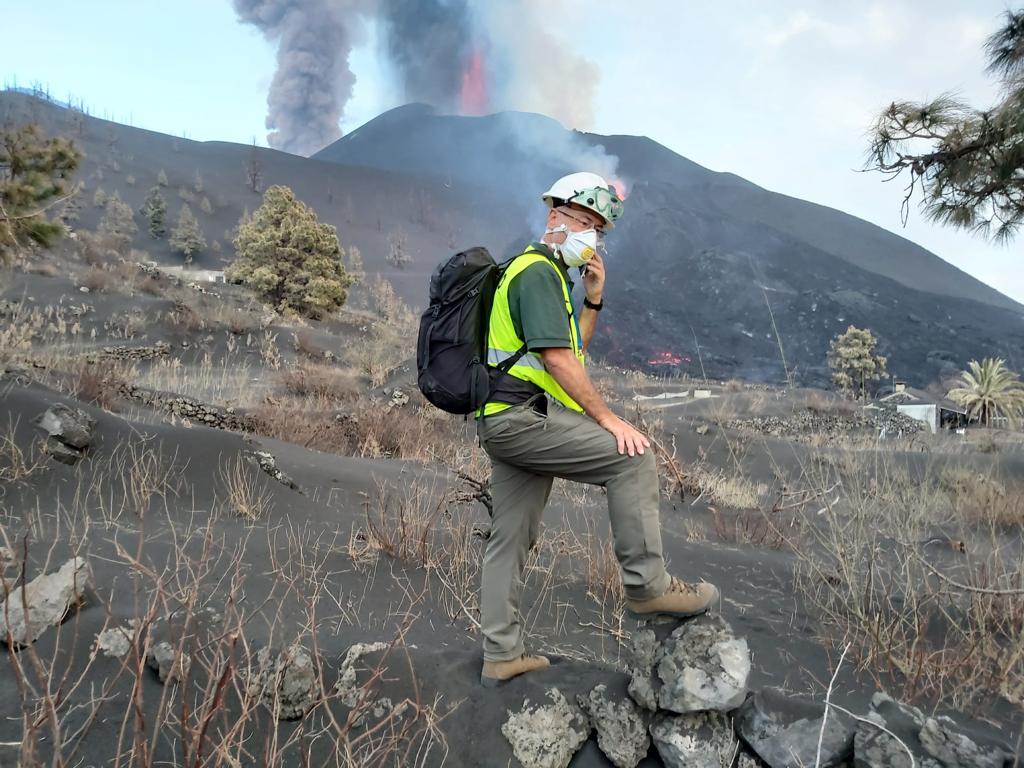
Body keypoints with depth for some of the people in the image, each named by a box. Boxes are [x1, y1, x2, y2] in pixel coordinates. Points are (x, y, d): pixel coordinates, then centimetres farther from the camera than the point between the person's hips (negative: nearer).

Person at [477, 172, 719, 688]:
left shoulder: (544, 273, 25)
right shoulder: (538, 270, -8)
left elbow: (574, 350, 24)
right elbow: (556, 358, -19)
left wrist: (593, 300, 12)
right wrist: (607, 419, -17)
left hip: (505, 423, 11)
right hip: (522, 417, -11)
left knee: (511, 538, 11)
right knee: (631, 457, -13)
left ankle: (501, 655, 18)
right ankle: (647, 586, -8)